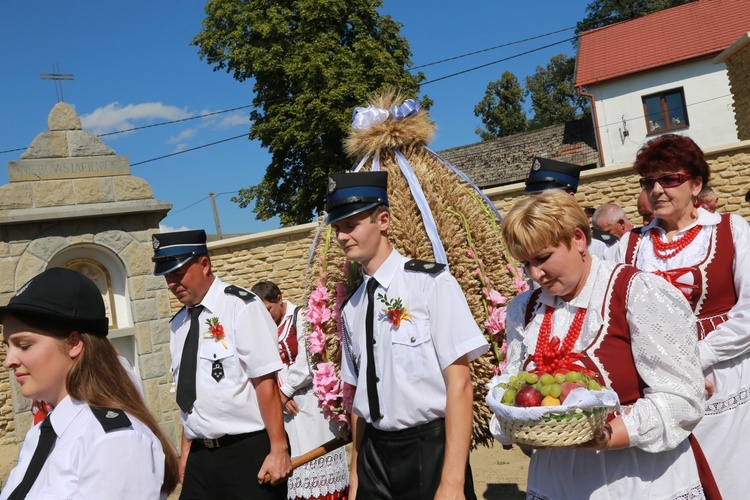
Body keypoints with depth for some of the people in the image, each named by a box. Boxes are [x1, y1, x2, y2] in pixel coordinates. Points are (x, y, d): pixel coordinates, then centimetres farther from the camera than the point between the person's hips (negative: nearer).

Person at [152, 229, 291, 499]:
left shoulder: (240, 306, -12)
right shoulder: (179, 323, 9)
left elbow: (265, 381, -16)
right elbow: (190, 393, 15)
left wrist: (279, 449, -17)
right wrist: (187, 450, 15)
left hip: (249, 452, -6)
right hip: (201, 456, 6)